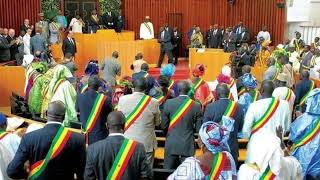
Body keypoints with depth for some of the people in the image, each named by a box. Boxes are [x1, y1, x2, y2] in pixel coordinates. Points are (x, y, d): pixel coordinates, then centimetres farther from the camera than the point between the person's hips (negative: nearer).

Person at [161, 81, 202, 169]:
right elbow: (198, 128, -4)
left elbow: (163, 125, -3)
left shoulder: (169, 103, -8)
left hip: (171, 145, 0)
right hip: (188, 146, 0)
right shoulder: (196, 106, -7)